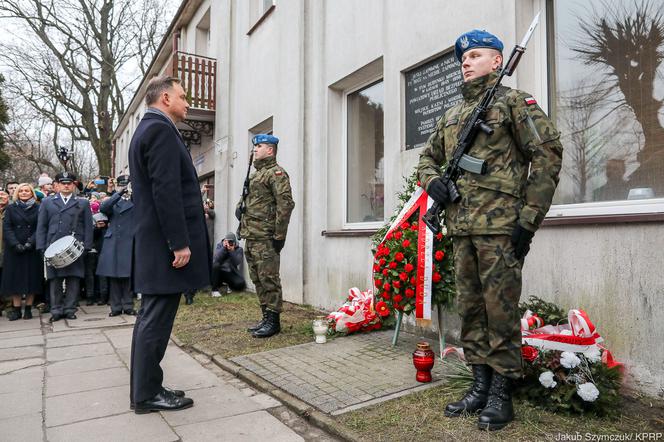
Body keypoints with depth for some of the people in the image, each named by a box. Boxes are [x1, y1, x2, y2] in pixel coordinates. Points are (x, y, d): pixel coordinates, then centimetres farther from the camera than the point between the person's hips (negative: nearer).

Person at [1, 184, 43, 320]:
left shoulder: (38, 208, 5)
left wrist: (30, 243, -15)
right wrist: (16, 244, -12)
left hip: (33, 249, -1)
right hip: (14, 250, 1)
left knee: (32, 278, 0)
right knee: (14, 278, 2)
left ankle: (28, 309, 8)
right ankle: (16, 310, 7)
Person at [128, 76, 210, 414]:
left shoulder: (146, 129, 21)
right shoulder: (161, 130, -12)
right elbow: (166, 192, -20)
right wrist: (180, 243, -20)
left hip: (153, 244, 11)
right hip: (166, 244, -11)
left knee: (151, 318, 15)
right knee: (156, 320, -2)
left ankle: (144, 389, 25)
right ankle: (148, 394, 10)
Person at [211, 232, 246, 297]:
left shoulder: (239, 249, -3)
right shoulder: (220, 246, -2)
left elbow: (237, 263, -20)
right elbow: (216, 259, -19)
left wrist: (231, 251, -31)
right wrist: (224, 248, -26)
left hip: (231, 273, 0)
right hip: (220, 272, 1)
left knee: (241, 284, -28)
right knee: (215, 265, -33)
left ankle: (229, 284, 9)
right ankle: (215, 290, -19)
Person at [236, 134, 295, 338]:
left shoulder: (276, 173, -7)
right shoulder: (255, 174, 22)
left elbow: (285, 204, -16)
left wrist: (279, 235, -19)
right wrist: (240, 207, 13)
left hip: (265, 237, -10)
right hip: (250, 237, 10)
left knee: (268, 279, -5)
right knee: (258, 280, 13)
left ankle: (273, 321, 4)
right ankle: (266, 317, 22)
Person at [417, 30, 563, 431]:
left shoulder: (514, 101, 3)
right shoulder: (451, 116, 21)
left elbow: (548, 153, -6)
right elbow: (428, 158, 29)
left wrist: (529, 218, -13)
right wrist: (432, 180, 4)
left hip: (500, 226, -6)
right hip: (461, 229, 7)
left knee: (500, 308, -2)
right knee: (470, 308, 10)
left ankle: (502, 393, 12)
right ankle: (481, 385, 22)